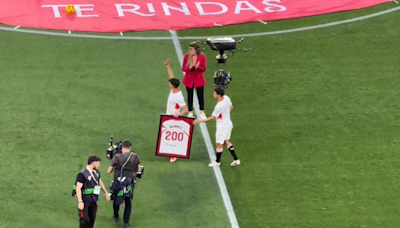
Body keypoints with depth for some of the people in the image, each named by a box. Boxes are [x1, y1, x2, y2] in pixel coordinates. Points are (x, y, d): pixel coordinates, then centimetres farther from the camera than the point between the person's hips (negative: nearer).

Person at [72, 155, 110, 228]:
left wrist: (106, 193, 27)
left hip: (93, 200, 7)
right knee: (84, 219, -5)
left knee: (92, 219, 12)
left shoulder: (96, 172, 4)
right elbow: (78, 188, -23)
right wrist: (80, 202, -27)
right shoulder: (82, 174, -21)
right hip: (84, 201, -7)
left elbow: (100, 183, 22)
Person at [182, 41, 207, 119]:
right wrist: (190, 67, -28)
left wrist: (197, 67, -29)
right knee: (190, 96, 10)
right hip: (189, 79, 1)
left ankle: (202, 113, 24)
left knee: (200, 96, 8)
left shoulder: (202, 57, -12)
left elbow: (204, 69, -9)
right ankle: (190, 113, 22)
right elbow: (183, 68, -7)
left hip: (199, 79, -1)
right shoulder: (187, 56, -10)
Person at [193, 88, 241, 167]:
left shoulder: (219, 106, -33)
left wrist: (200, 121, -15)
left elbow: (211, 118, -23)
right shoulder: (226, 98, -9)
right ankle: (236, 159, 28)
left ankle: (217, 161, 31)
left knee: (219, 144, 11)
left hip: (222, 127, -9)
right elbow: (231, 107, 10)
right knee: (226, 142, 24)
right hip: (228, 124, 9)